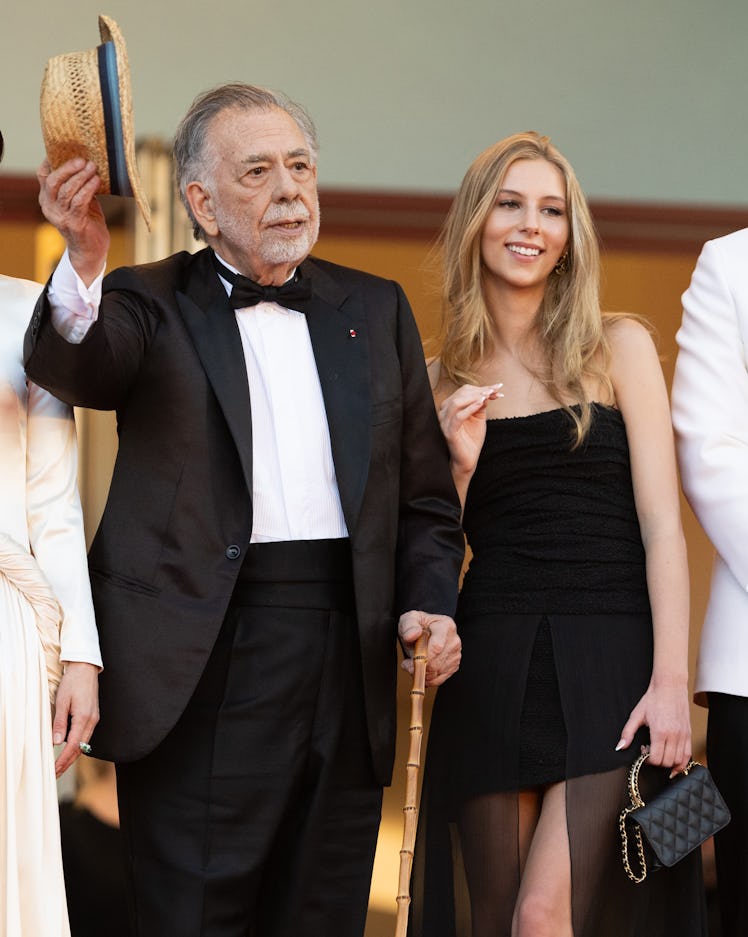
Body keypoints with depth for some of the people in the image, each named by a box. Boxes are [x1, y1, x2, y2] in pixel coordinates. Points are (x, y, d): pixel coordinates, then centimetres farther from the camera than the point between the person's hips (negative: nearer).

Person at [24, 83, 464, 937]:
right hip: (202, 666, -3)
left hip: (348, 658, 4)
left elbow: (424, 491, 15)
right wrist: (84, 259, -37)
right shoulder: (152, 306, 5)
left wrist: (429, 602, -1)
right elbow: (72, 366, -18)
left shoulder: (375, 311, 16)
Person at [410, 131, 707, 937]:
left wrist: (670, 680, -12)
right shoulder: (443, 379, 11)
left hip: (608, 658, -3)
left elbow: (660, 523, -2)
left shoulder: (617, 347, 4)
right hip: (491, 666, 3)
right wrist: (461, 465, -6)